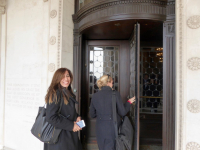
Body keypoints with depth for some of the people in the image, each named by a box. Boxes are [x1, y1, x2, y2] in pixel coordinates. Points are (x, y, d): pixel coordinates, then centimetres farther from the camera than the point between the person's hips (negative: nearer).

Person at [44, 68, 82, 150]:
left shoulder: (68, 93, 9)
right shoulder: (55, 94, -17)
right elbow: (51, 117, -22)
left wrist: (77, 117, 0)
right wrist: (71, 126, -19)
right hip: (59, 137, -8)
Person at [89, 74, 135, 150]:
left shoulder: (95, 96, -1)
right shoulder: (115, 94, -12)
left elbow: (92, 114, 7)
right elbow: (122, 112, -7)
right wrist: (129, 102, 7)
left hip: (100, 128, 3)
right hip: (112, 127, -3)